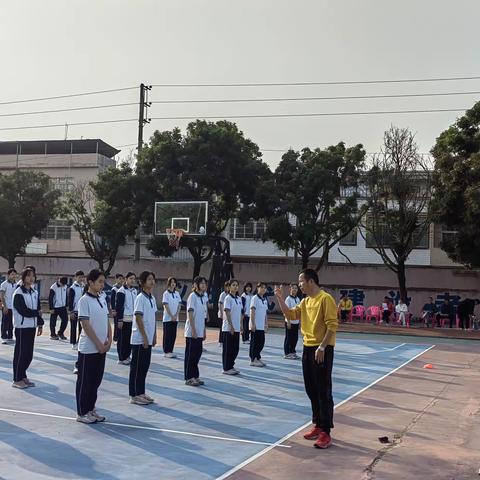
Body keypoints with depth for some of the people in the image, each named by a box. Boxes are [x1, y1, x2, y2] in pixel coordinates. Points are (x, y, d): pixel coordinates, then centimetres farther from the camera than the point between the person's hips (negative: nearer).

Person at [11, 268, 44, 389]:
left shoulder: (35, 293, 11)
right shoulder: (18, 293, -12)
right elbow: (24, 311, -18)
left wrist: (40, 324, 9)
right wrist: (37, 313, -6)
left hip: (32, 326, 7)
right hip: (22, 327, -7)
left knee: (29, 353, 10)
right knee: (20, 352, -3)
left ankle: (23, 376, 21)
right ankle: (17, 380, 4)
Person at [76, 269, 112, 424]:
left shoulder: (102, 299, 9)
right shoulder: (84, 300, -13)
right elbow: (85, 325, -16)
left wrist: (109, 340, 0)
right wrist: (98, 344, -15)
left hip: (102, 348, 7)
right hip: (88, 348, -7)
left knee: (96, 380, 13)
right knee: (85, 381, 3)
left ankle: (91, 409, 25)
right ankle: (82, 413, 13)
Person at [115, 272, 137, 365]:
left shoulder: (135, 291, 13)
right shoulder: (122, 291, -9)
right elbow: (118, 306, -12)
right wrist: (119, 320, -16)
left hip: (133, 319, 7)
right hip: (124, 319, -7)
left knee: (130, 338, 8)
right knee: (123, 339, -1)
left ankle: (127, 356, 19)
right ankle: (121, 359, 7)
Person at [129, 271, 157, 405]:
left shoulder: (152, 298, 10)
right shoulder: (140, 298, -14)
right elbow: (138, 319, -17)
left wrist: (154, 336, 13)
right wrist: (144, 337, -18)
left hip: (148, 339, 8)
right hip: (139, 339, -8)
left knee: (145, 366, 13)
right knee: (137, 367, 0)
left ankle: (141, 393, 22)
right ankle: (134, 395, 7)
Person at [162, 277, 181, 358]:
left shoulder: (177, 293, 9)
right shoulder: (166, 293, -6)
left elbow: (179, 305, 6)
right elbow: (166, 306, -11)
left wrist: (176, 315, -6)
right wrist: (171, 316, -14)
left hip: (175, 318, 5)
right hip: (167, 318, -5)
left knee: (173, 335, 6)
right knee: (167, 335, -1)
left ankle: (170, 351, 13)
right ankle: (166, 352, 5)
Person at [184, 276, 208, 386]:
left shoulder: (203, 297, 12)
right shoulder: (192, 296, -12)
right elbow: (190, 314, -15)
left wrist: (204, 331, 16)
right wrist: (193, 330, -19)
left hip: (199, 333, 8)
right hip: (192, 332, -8)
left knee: (197, 354, 11)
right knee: (190, 355, -1)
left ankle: (195, 376, 20)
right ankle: (189, 378, 7)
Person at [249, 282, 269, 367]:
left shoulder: (265, 300, 13)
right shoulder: (255, 298, -9)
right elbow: (252, 311, -13)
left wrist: (266, 324, 16)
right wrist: (253, 324, -17)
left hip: (261, 326, 7)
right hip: (255, 325, -7)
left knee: (261, 342, 10)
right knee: (255, 343, -1)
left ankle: (258, 358, 21)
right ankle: (253, 360, 6)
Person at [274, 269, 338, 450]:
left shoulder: (325, 299, -13)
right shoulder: (305, 301, 13)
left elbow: (332, 325, -17)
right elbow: (290, 315, 15)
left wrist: (322, 347, -22)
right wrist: (280, 299, 4)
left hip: (322, 350, -8)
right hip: (308, 348, 8)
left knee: (324, 392, -5)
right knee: (311, 391, 13)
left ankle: (326, 433, 0)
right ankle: (318, 425, 24)